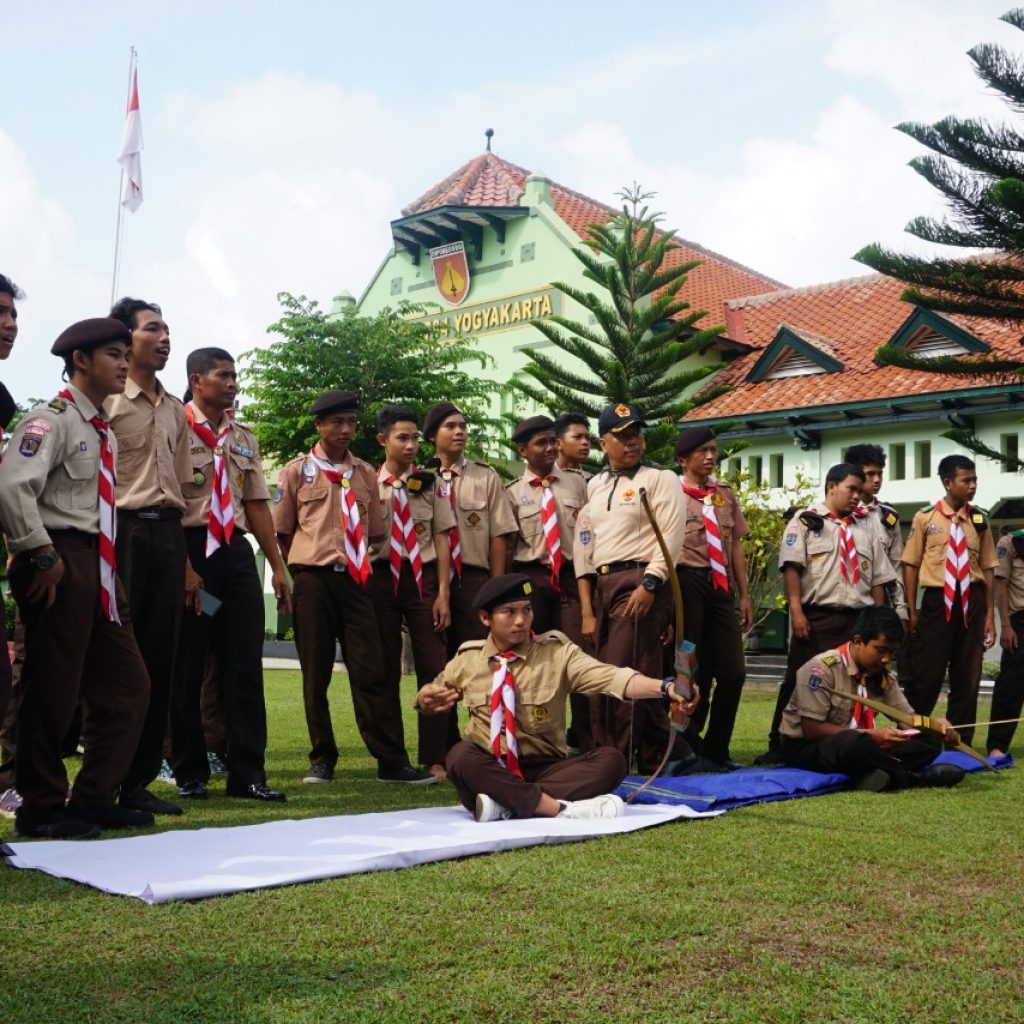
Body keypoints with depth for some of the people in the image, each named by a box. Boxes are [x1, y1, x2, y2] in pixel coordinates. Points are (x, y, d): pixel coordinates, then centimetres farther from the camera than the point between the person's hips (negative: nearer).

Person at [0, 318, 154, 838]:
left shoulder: (103, 429, 17)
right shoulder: (52, 419, -10)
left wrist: (102, 564, 15)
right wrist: (42, 556, -19)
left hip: (97, 565, 9)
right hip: (61, 563, -9)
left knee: (127, 685, 10)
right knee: (52, 688, -1)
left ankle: (94, 798, 19)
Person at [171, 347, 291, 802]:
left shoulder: (245, 439, 16)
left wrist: (277, 566, 13)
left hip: (236, 551, 6)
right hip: (190, 548, -6)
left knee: (245, 665, 4)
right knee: (186, 666, 3)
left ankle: (247, 773, 10)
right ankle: (190, 773, 15)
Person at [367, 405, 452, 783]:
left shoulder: (429, 484, 5)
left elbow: (441, 540, 3)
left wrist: (443, 593, -3)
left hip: (423, 577, 1)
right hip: (381, 578, 0)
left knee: (433, 666, -3)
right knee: (385, 669, 6)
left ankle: (435, 759, 3)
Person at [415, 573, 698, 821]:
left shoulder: (557, 653, -1)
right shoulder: (467, 660, 5)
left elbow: (609, 676, -18)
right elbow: (431, 695, 21)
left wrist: (663, 687, -37)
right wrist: (425, 698, -6)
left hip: (544, 770, 0)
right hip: (486, 772, 0)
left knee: (611, 759, -24)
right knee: (460, 755, -32)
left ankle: (506, 804, -32)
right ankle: (557, 807, -37)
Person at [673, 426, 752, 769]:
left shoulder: (725, 494, 16)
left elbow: (735, 545, 16)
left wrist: (744, 595, 13)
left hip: (721, 585, 5)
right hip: (688, 582, -5)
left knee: (734, 670, 0)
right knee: (693, 670, 0)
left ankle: (715, 749, 14)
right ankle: (690, 746, 15)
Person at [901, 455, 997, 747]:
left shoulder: (980, 520, 6)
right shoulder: (925, 517, -2)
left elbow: (987, 567, 7)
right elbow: (911, 565, 0)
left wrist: (989, 614, 4)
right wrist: (911, 611, -3)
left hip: (972, 602, 3)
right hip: (937, 600, -3)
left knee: (967, 675, 9)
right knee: (925, 673, -2)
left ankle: (960, 743, 20)